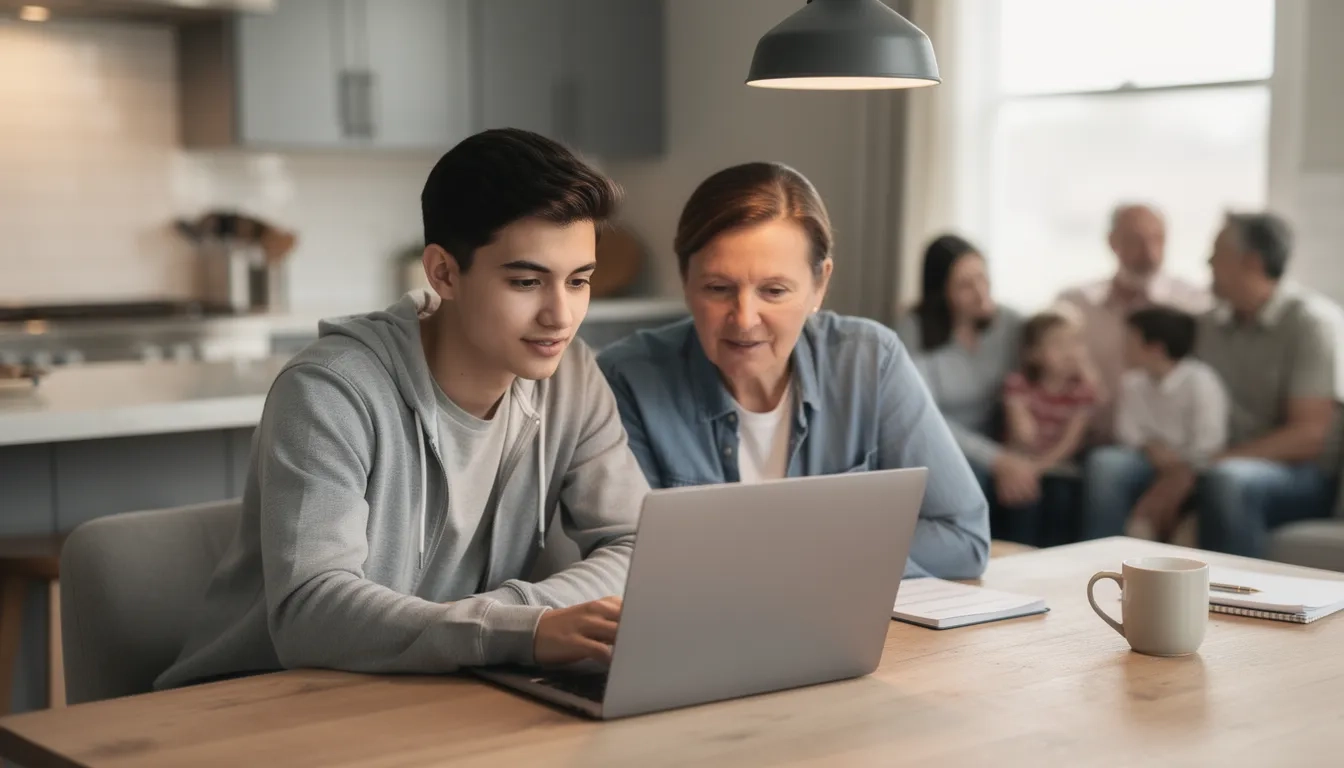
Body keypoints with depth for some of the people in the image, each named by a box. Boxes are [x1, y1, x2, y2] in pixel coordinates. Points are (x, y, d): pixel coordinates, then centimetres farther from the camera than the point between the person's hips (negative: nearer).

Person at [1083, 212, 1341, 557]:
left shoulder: (1306, 324, -7)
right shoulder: (1210, 326, 11)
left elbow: (1309, 434, -14)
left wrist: (1215, 461, -21)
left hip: (1299, 476, -6)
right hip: (1212, 465, 6)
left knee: (1225, 479, -39)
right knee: (1107, 465, -16)